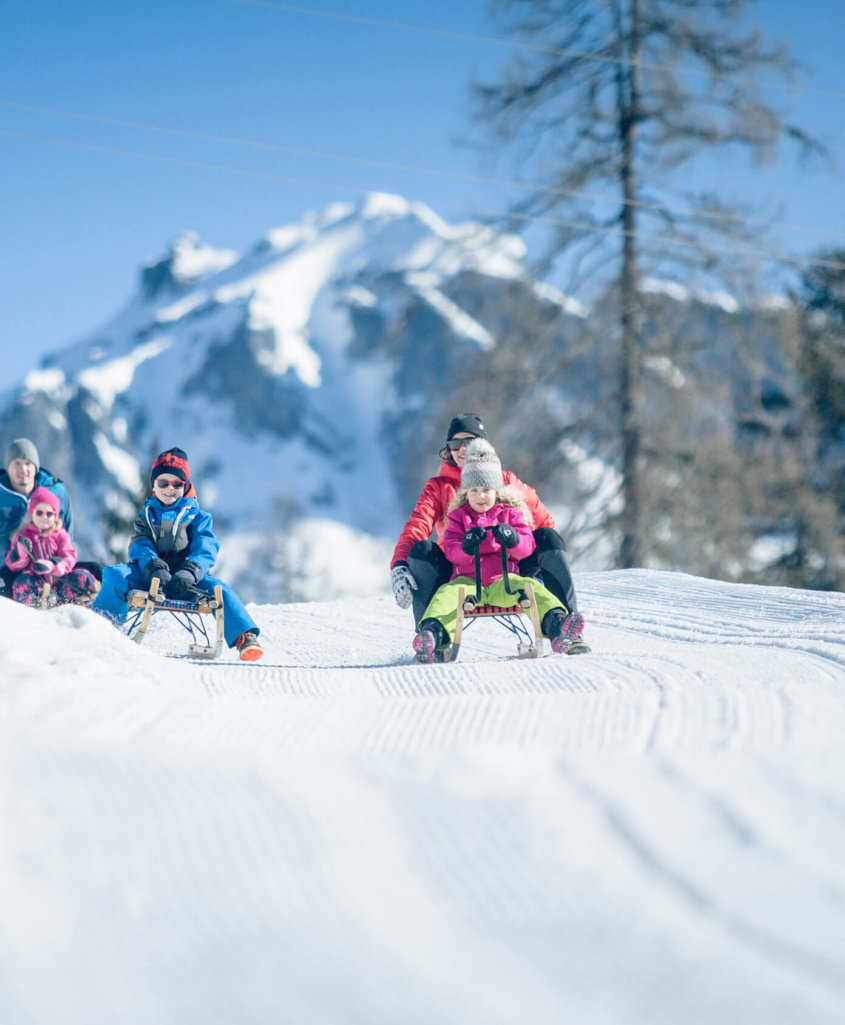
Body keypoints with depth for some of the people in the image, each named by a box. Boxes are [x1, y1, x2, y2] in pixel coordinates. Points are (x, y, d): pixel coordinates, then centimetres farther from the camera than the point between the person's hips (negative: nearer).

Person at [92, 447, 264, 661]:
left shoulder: (197, 516, 15)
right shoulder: (146, 515, 19)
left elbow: (205, 549, -1)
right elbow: (140, 546, 1)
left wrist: (189, 573, -24)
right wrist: (155, 570, -22)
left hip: (184, 577, -1)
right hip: (149, 576, 1)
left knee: (218, 589, -29)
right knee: (114, 574, -26)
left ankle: (244, 637, -32)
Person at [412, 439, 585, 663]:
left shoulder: (512, 513, 13)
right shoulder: (458, 516, 14)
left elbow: (527, 546, 3)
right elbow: (450, 550, 2)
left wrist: (512, 539, -22)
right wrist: (466, 547, -23)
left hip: (503, 581, 0)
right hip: (468, 580, 0)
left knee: (532, 588, -28)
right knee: (447, 593, -31)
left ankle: (555, 623, -49)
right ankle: (433, 632, -56)